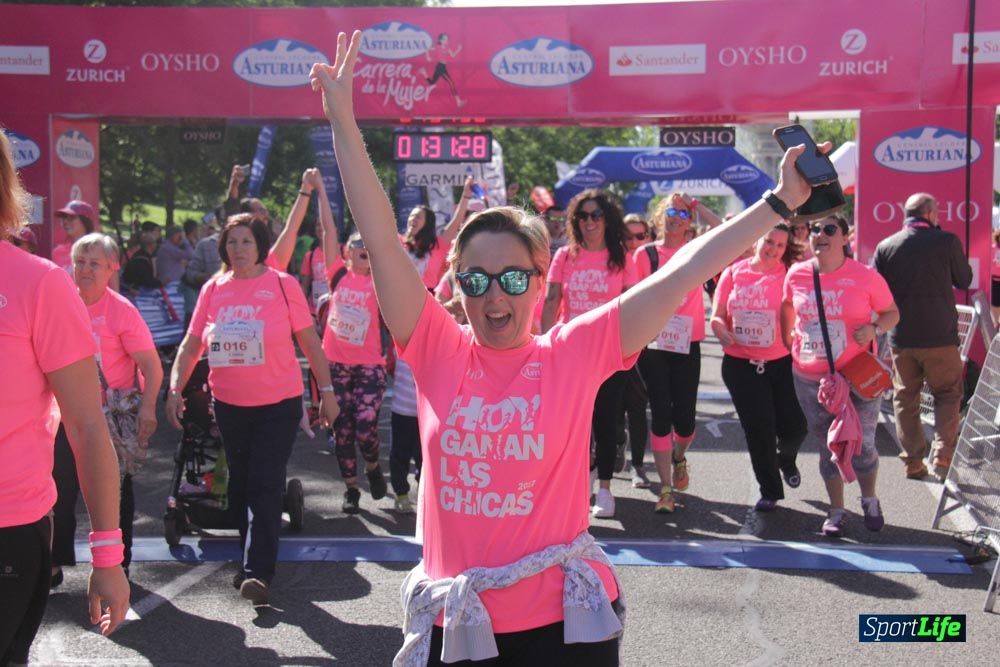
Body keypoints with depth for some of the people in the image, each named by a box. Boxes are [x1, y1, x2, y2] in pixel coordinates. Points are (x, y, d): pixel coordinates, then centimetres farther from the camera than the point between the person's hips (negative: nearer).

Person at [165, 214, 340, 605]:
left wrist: (326, 390, -3)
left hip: (278, 403, -4)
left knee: (265, 486, -9)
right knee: (240, 484, 15)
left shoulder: (282, 285, -5)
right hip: (229, 404, 4)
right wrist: (175, 389, -7)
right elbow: (191, 345, 5)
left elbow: (309, 341, -2)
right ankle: (251, 558, 32)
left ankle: (258, 572, -8)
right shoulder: (212, 290, 3)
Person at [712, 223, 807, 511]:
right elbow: (717, 316, 3)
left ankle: (786, 459, 41)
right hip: (740, 363, 1)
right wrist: (722, 332, -16)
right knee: (758, 428, 4)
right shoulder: (733, 273, 2)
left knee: (795, 426, 3)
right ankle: (769, 491, 22)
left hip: (782, 362, 0)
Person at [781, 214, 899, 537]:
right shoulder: (797, 274, -2)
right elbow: (787, 308, 18)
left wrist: (875, 329, -17)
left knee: (862, 444, 2)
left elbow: (892, 312, 2)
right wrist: (788, 342, 13)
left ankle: (870, 500, 31)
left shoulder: (866, 276, -9)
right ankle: (837, 511, 28)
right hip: (810, 378, 2)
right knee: (828, 446, 13)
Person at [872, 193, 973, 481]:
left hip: (901, 337, 2)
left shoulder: (885, 246, -2)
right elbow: (964, 280, 5)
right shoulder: (947, 241, -9)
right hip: (940, 336, -2)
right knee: (948, 395, 11)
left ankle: (913, 462, 15)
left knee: (905, 399, 12)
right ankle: (943, 458, -1)